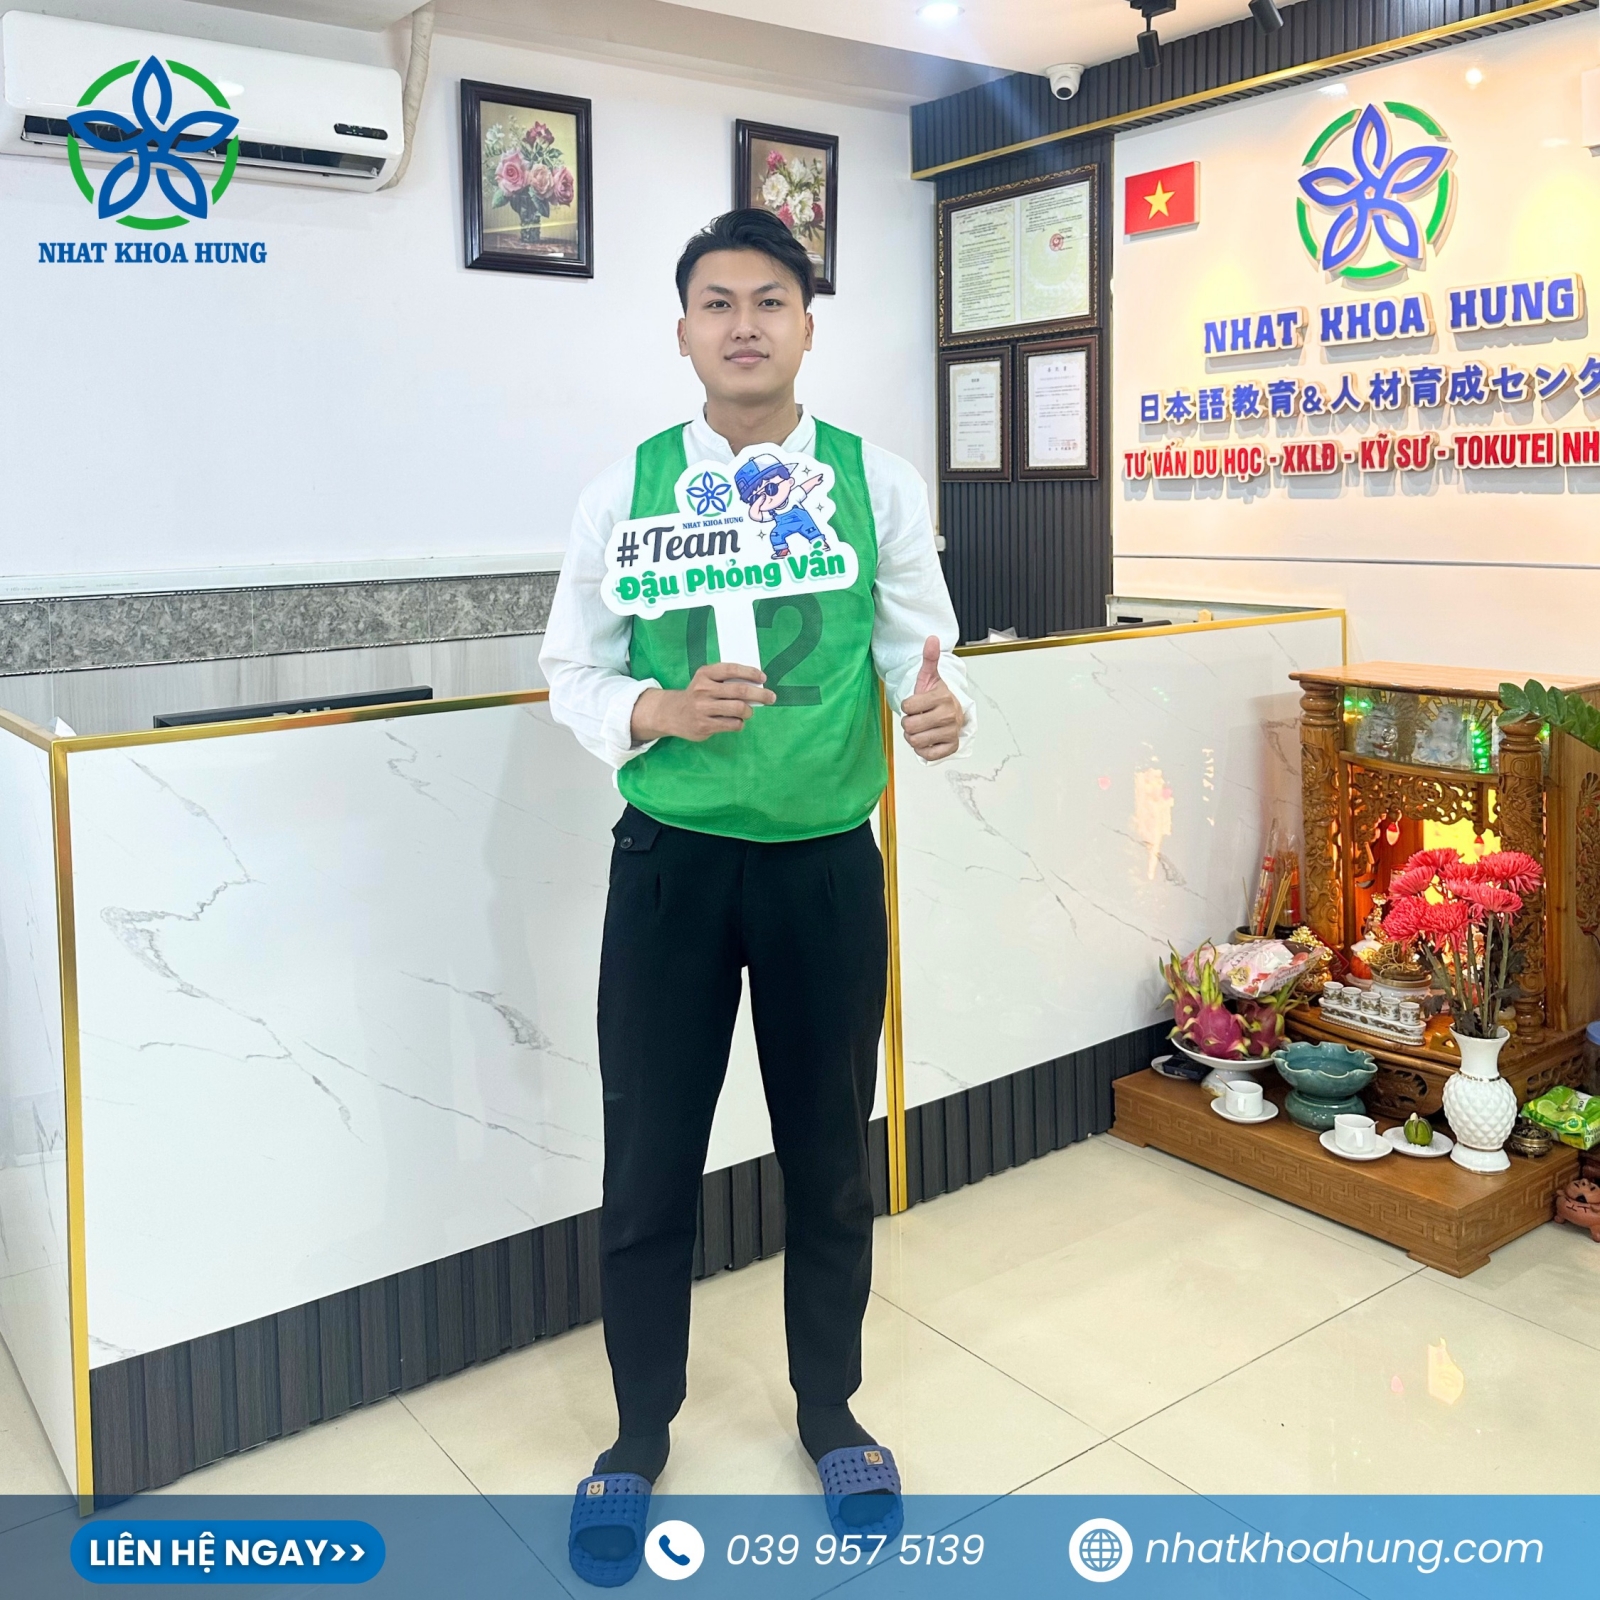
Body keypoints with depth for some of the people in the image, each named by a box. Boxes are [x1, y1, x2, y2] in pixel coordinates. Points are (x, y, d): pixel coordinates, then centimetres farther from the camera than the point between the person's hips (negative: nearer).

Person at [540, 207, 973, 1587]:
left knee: (829, 1151, 15)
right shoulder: (625, 489, -1)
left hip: (828, 863, 1)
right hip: (670, 862, 0)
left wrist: (942, 713, -23)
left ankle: (830, 1412, 41)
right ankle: (640, 1436, 35)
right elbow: (572, 673, 2)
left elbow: (924, 652, 0)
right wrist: (658, 711, -18)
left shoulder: (880, 483, 0)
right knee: (650, 1161, 9)